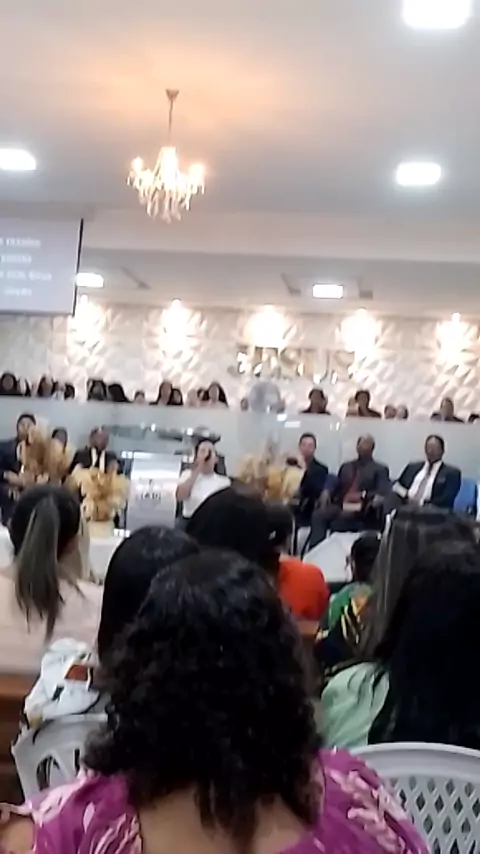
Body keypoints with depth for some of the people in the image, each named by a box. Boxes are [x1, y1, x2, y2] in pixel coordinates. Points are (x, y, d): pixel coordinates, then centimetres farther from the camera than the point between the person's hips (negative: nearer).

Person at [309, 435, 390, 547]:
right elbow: (335, 487, 23)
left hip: (362, 512, -4)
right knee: (318, 515, -26)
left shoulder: (379, 470, 14)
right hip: (341, 507, 4)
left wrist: (378, 499, -24)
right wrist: (327, 492, -2)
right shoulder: (346, 466, 28)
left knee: (337, 521, -35)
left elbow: (383, 493, 0)